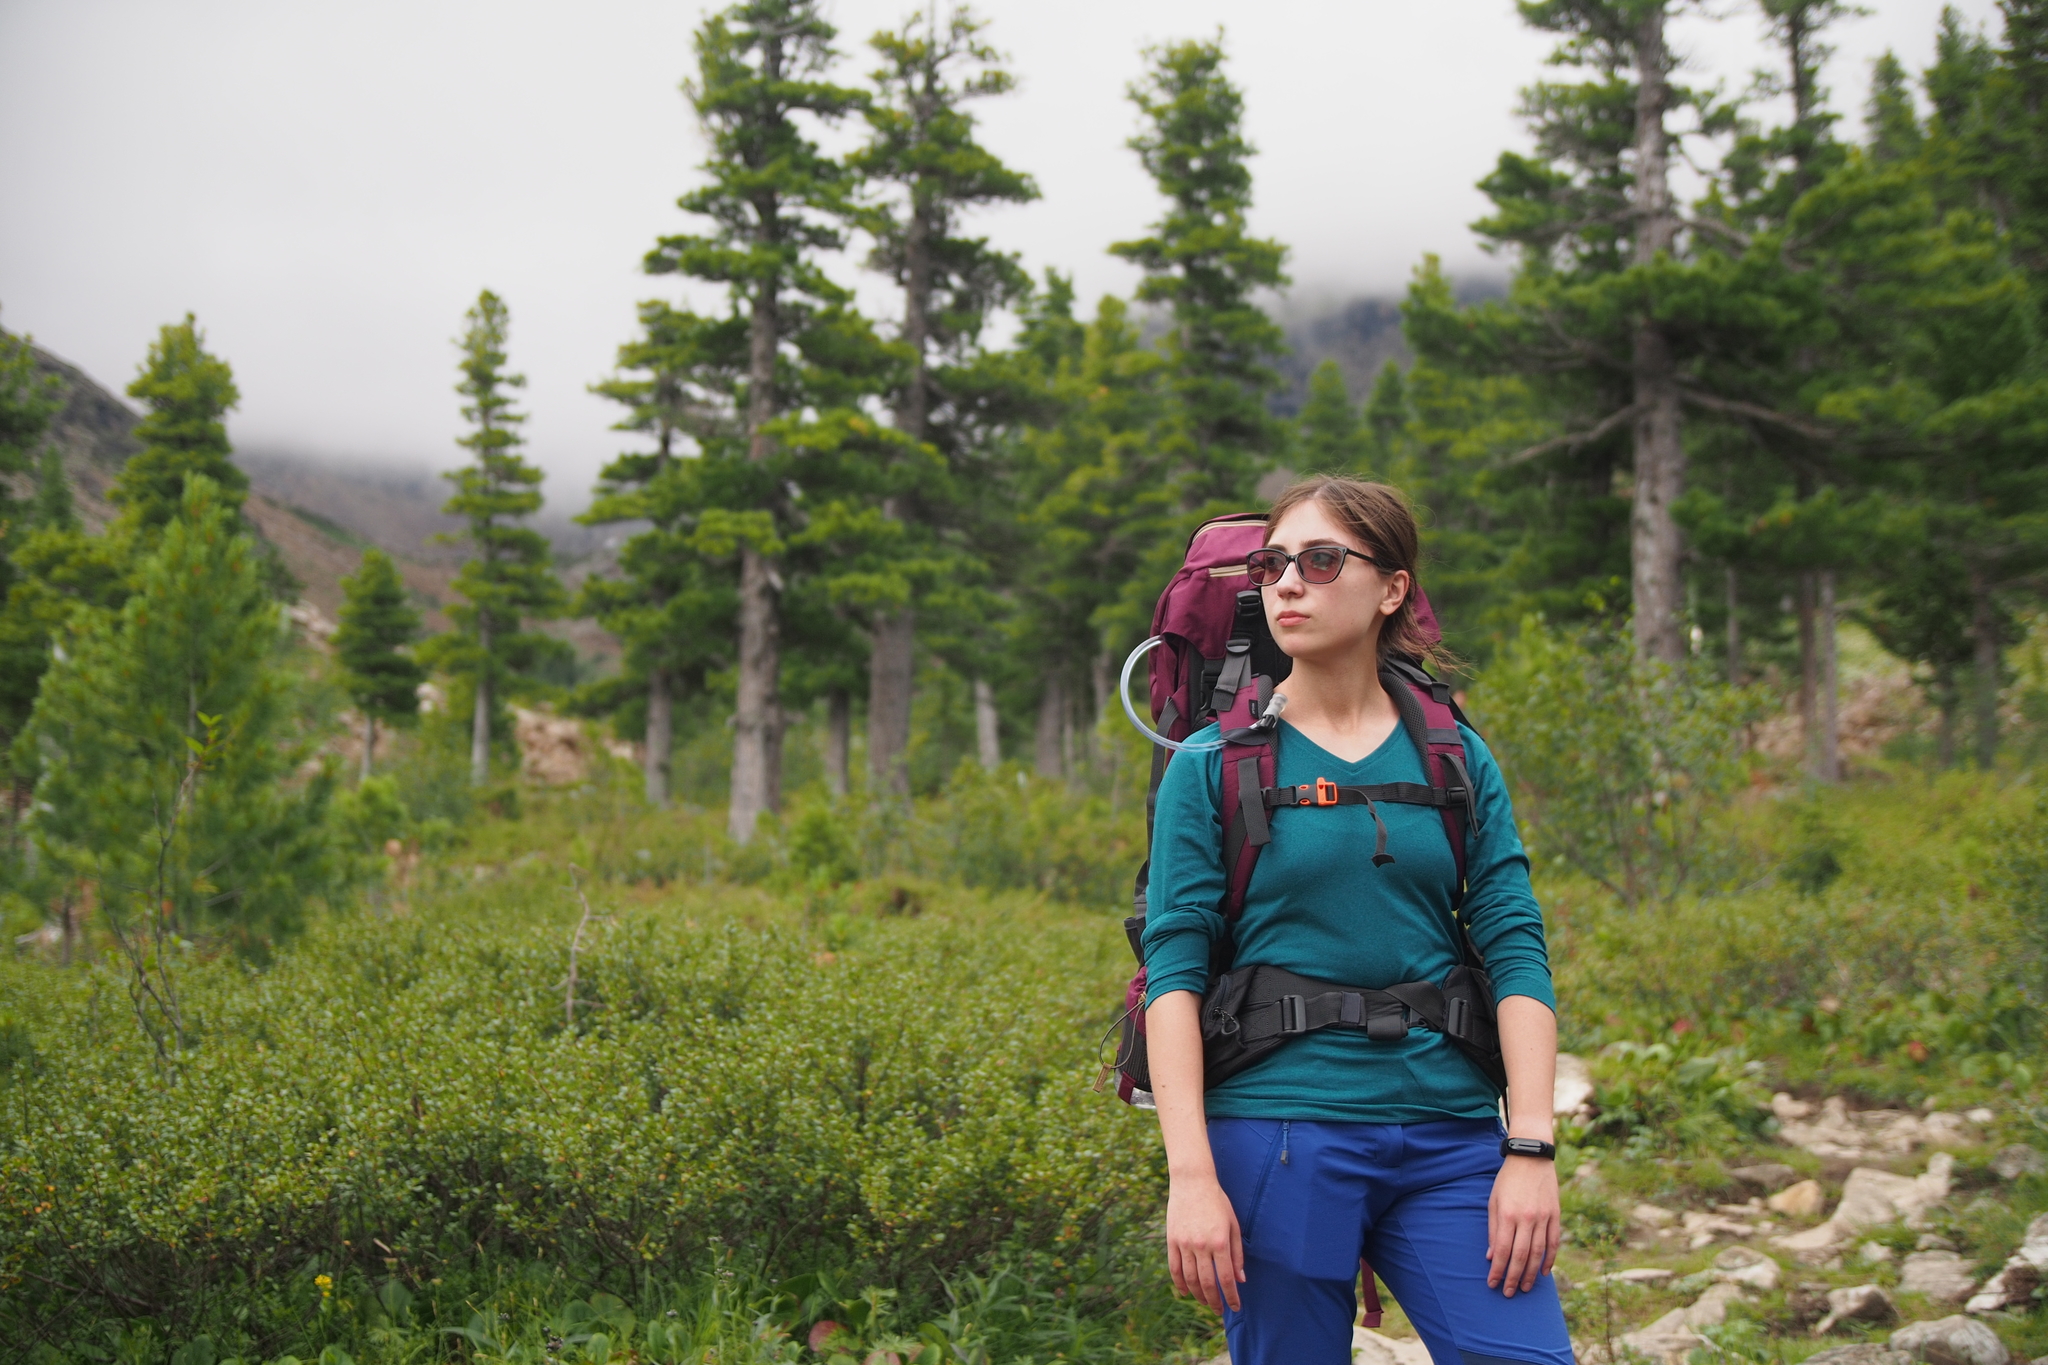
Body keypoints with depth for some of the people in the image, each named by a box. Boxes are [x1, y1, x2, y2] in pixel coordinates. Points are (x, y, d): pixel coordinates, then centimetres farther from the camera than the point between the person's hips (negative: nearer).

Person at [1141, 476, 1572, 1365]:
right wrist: (1191, 1176, -13)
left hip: (1449, 1141, 2)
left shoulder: (1456, 758, 8)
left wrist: (1532, 1148, -7)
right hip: (1278, 1134, -2)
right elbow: (1174, 969, -5)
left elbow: (1518, 954, 3)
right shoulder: (1213, 765, 1)